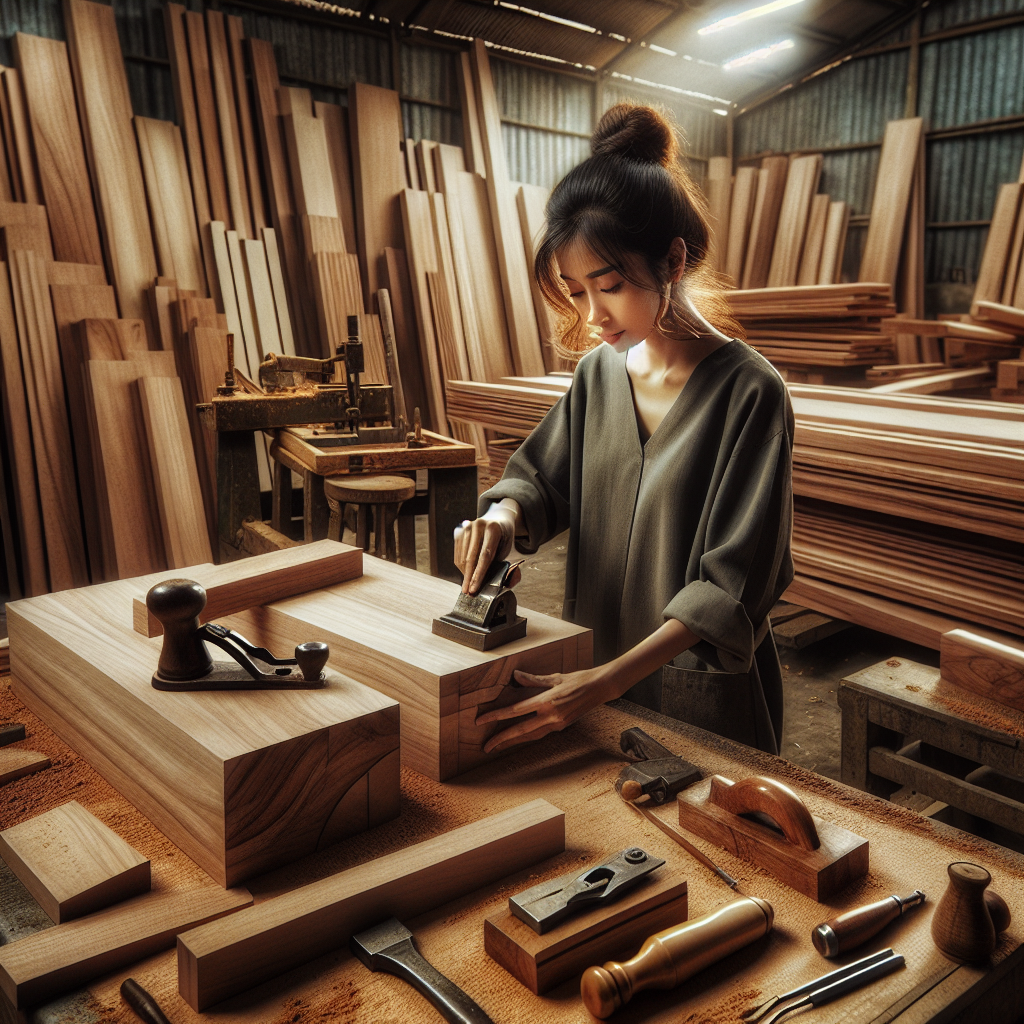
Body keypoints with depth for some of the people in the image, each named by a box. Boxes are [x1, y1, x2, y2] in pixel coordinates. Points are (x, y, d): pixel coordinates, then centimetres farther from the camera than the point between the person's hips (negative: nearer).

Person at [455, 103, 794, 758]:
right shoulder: (598, 372, -1)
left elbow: (729, 586, -22)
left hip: (706, 703, -5)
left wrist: (603, 682, -30)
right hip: (593, 669, 5)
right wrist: (504, 512, -14)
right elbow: (541, 476, 11)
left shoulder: (750, 393, -19)